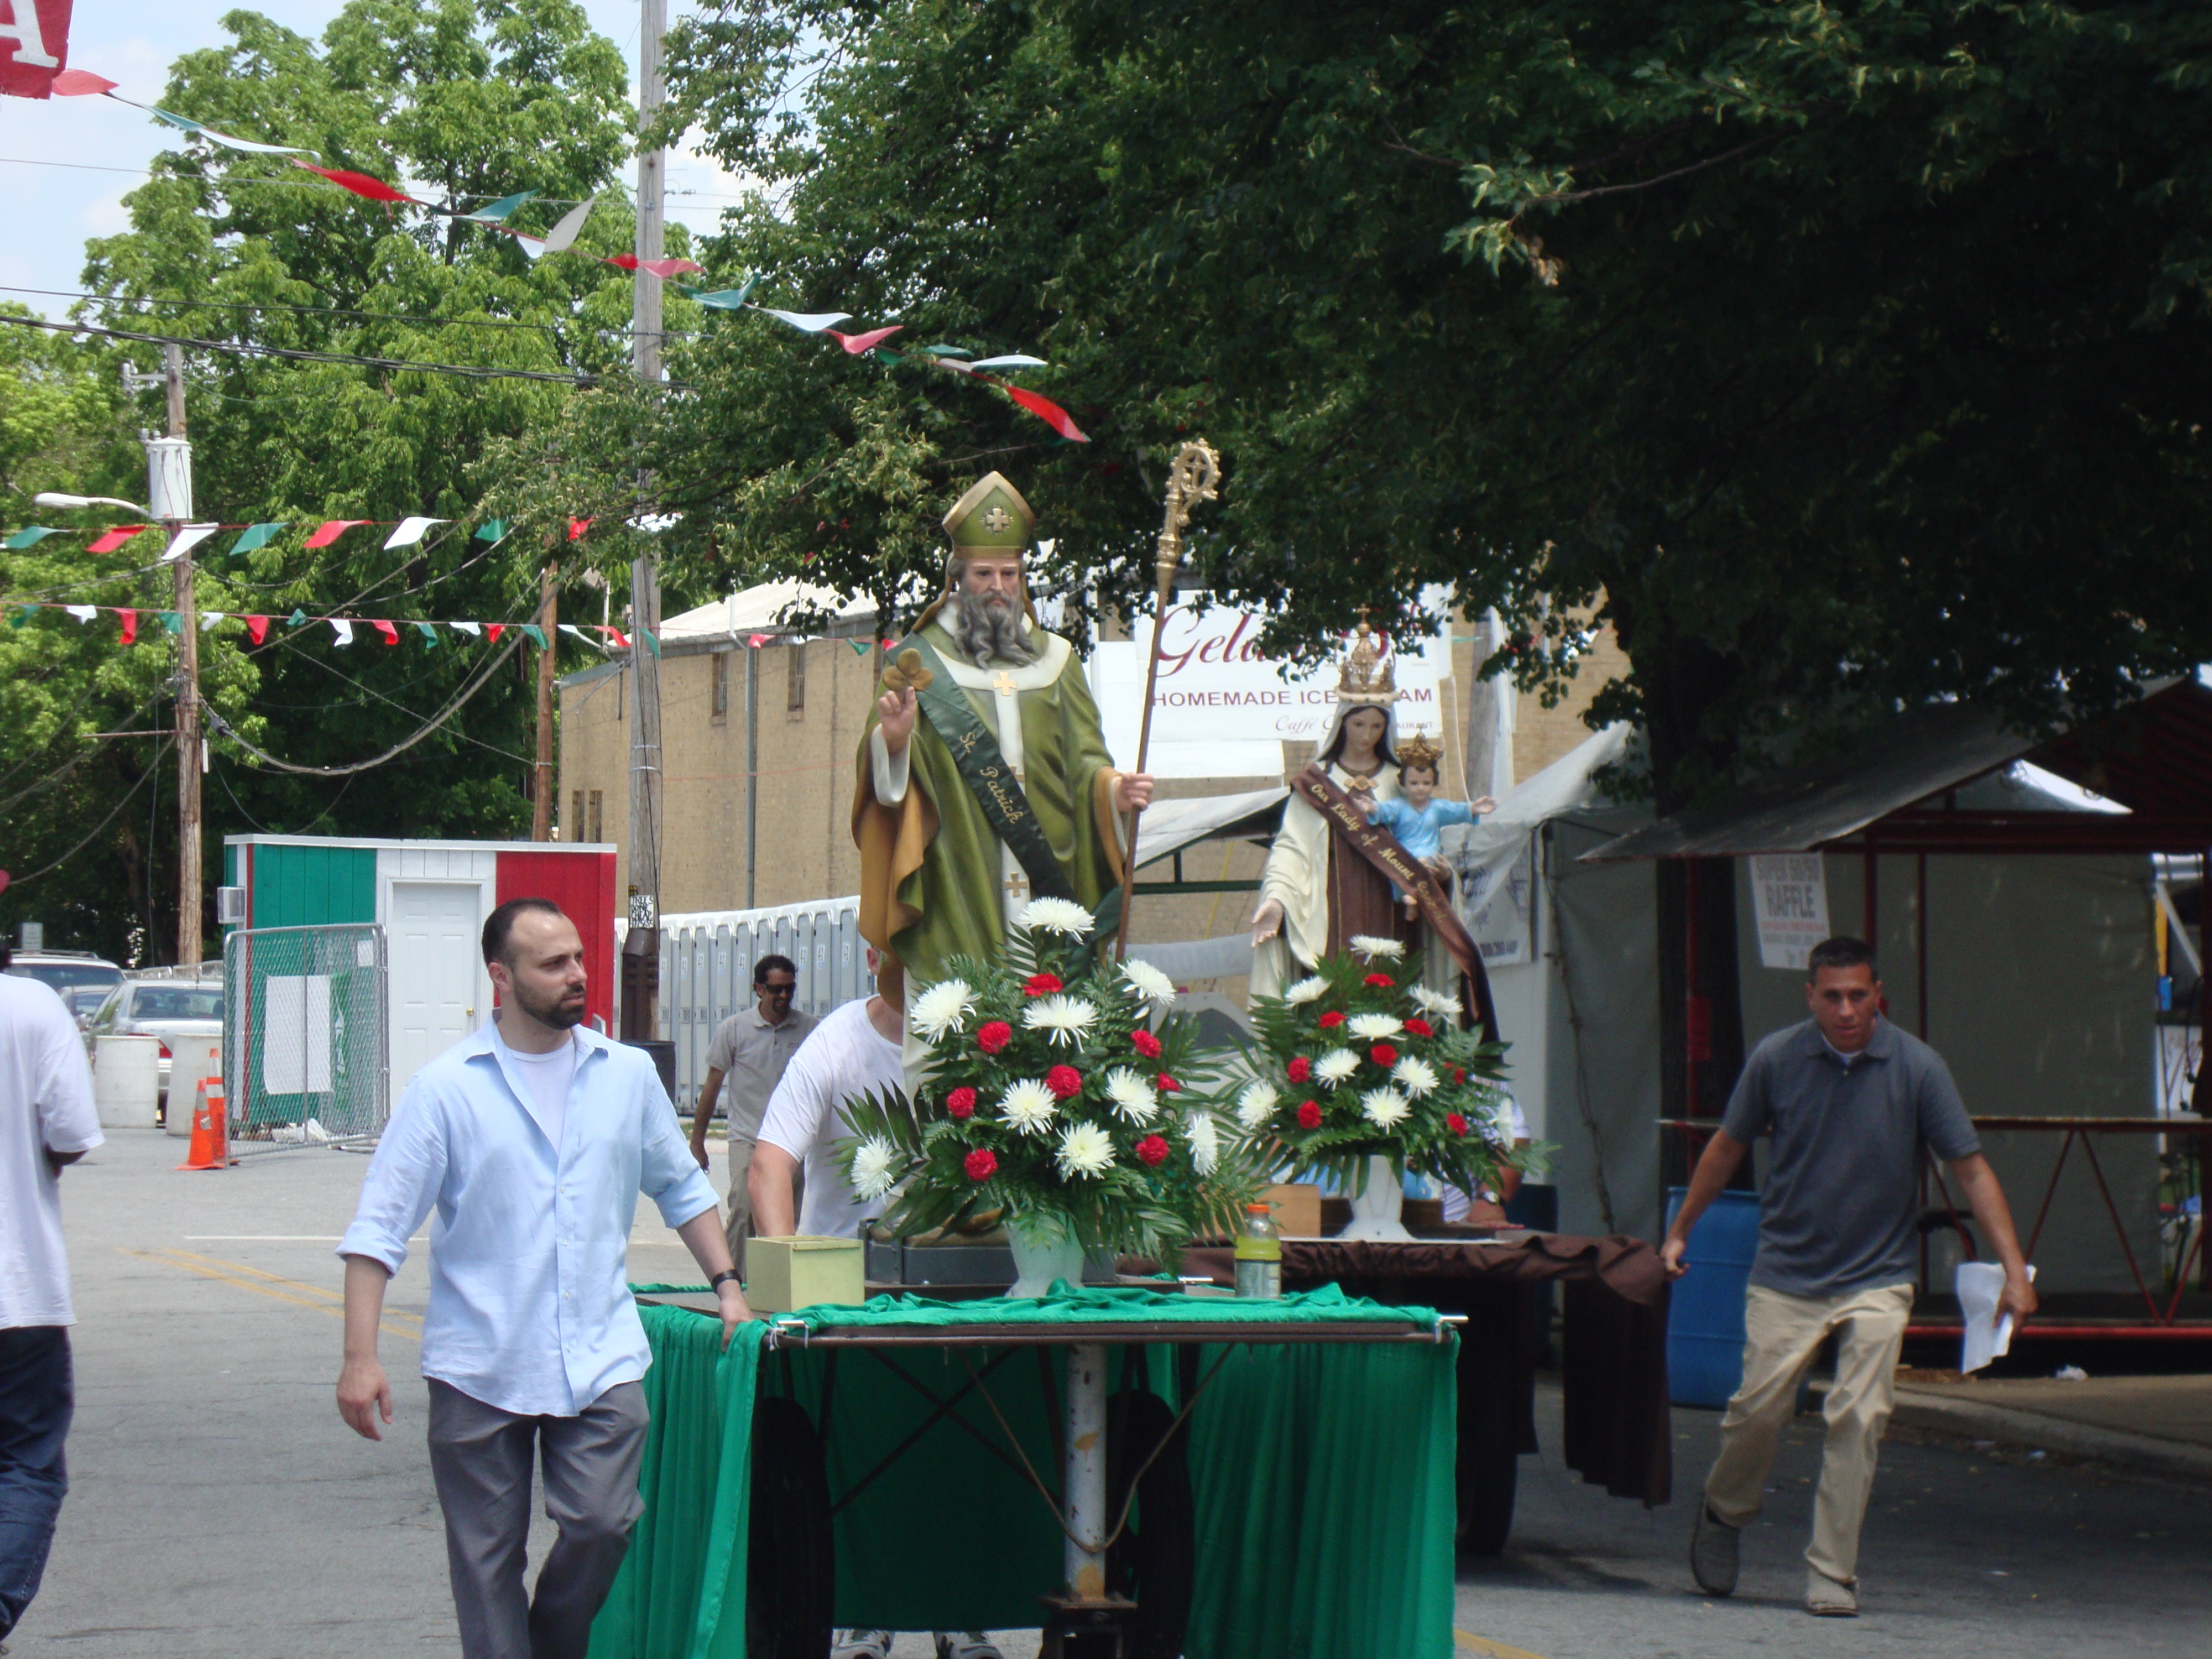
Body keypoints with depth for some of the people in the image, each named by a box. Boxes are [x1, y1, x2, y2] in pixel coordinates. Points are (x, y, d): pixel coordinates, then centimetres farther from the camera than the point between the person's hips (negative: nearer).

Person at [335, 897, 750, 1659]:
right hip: (479, 1366, -2)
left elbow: (682, 1189, 22)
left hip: (600, 1359, 2)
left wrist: (727, 1285, 13)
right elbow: (378, 1229, -5)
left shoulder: (627, 1075, 7)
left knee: (603, 1525, -11)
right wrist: (360, 1358, -12)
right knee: (486, 1562, 3)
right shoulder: (447, 1088, -4)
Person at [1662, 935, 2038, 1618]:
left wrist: (2014, 1270, -12)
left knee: (1858, 1419, -11)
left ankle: (1833, 1574, -2)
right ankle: (1723, 1514, 29)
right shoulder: (1776, 1060, -5)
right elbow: (1728, 1147, 11)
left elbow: (1972, 1169, -5)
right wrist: (1680, 1230, 17)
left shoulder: (1917, 1067, -8)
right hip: (1787, 1274, 1)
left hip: (1876, 1279, -1)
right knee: (1758, 1408, -2)